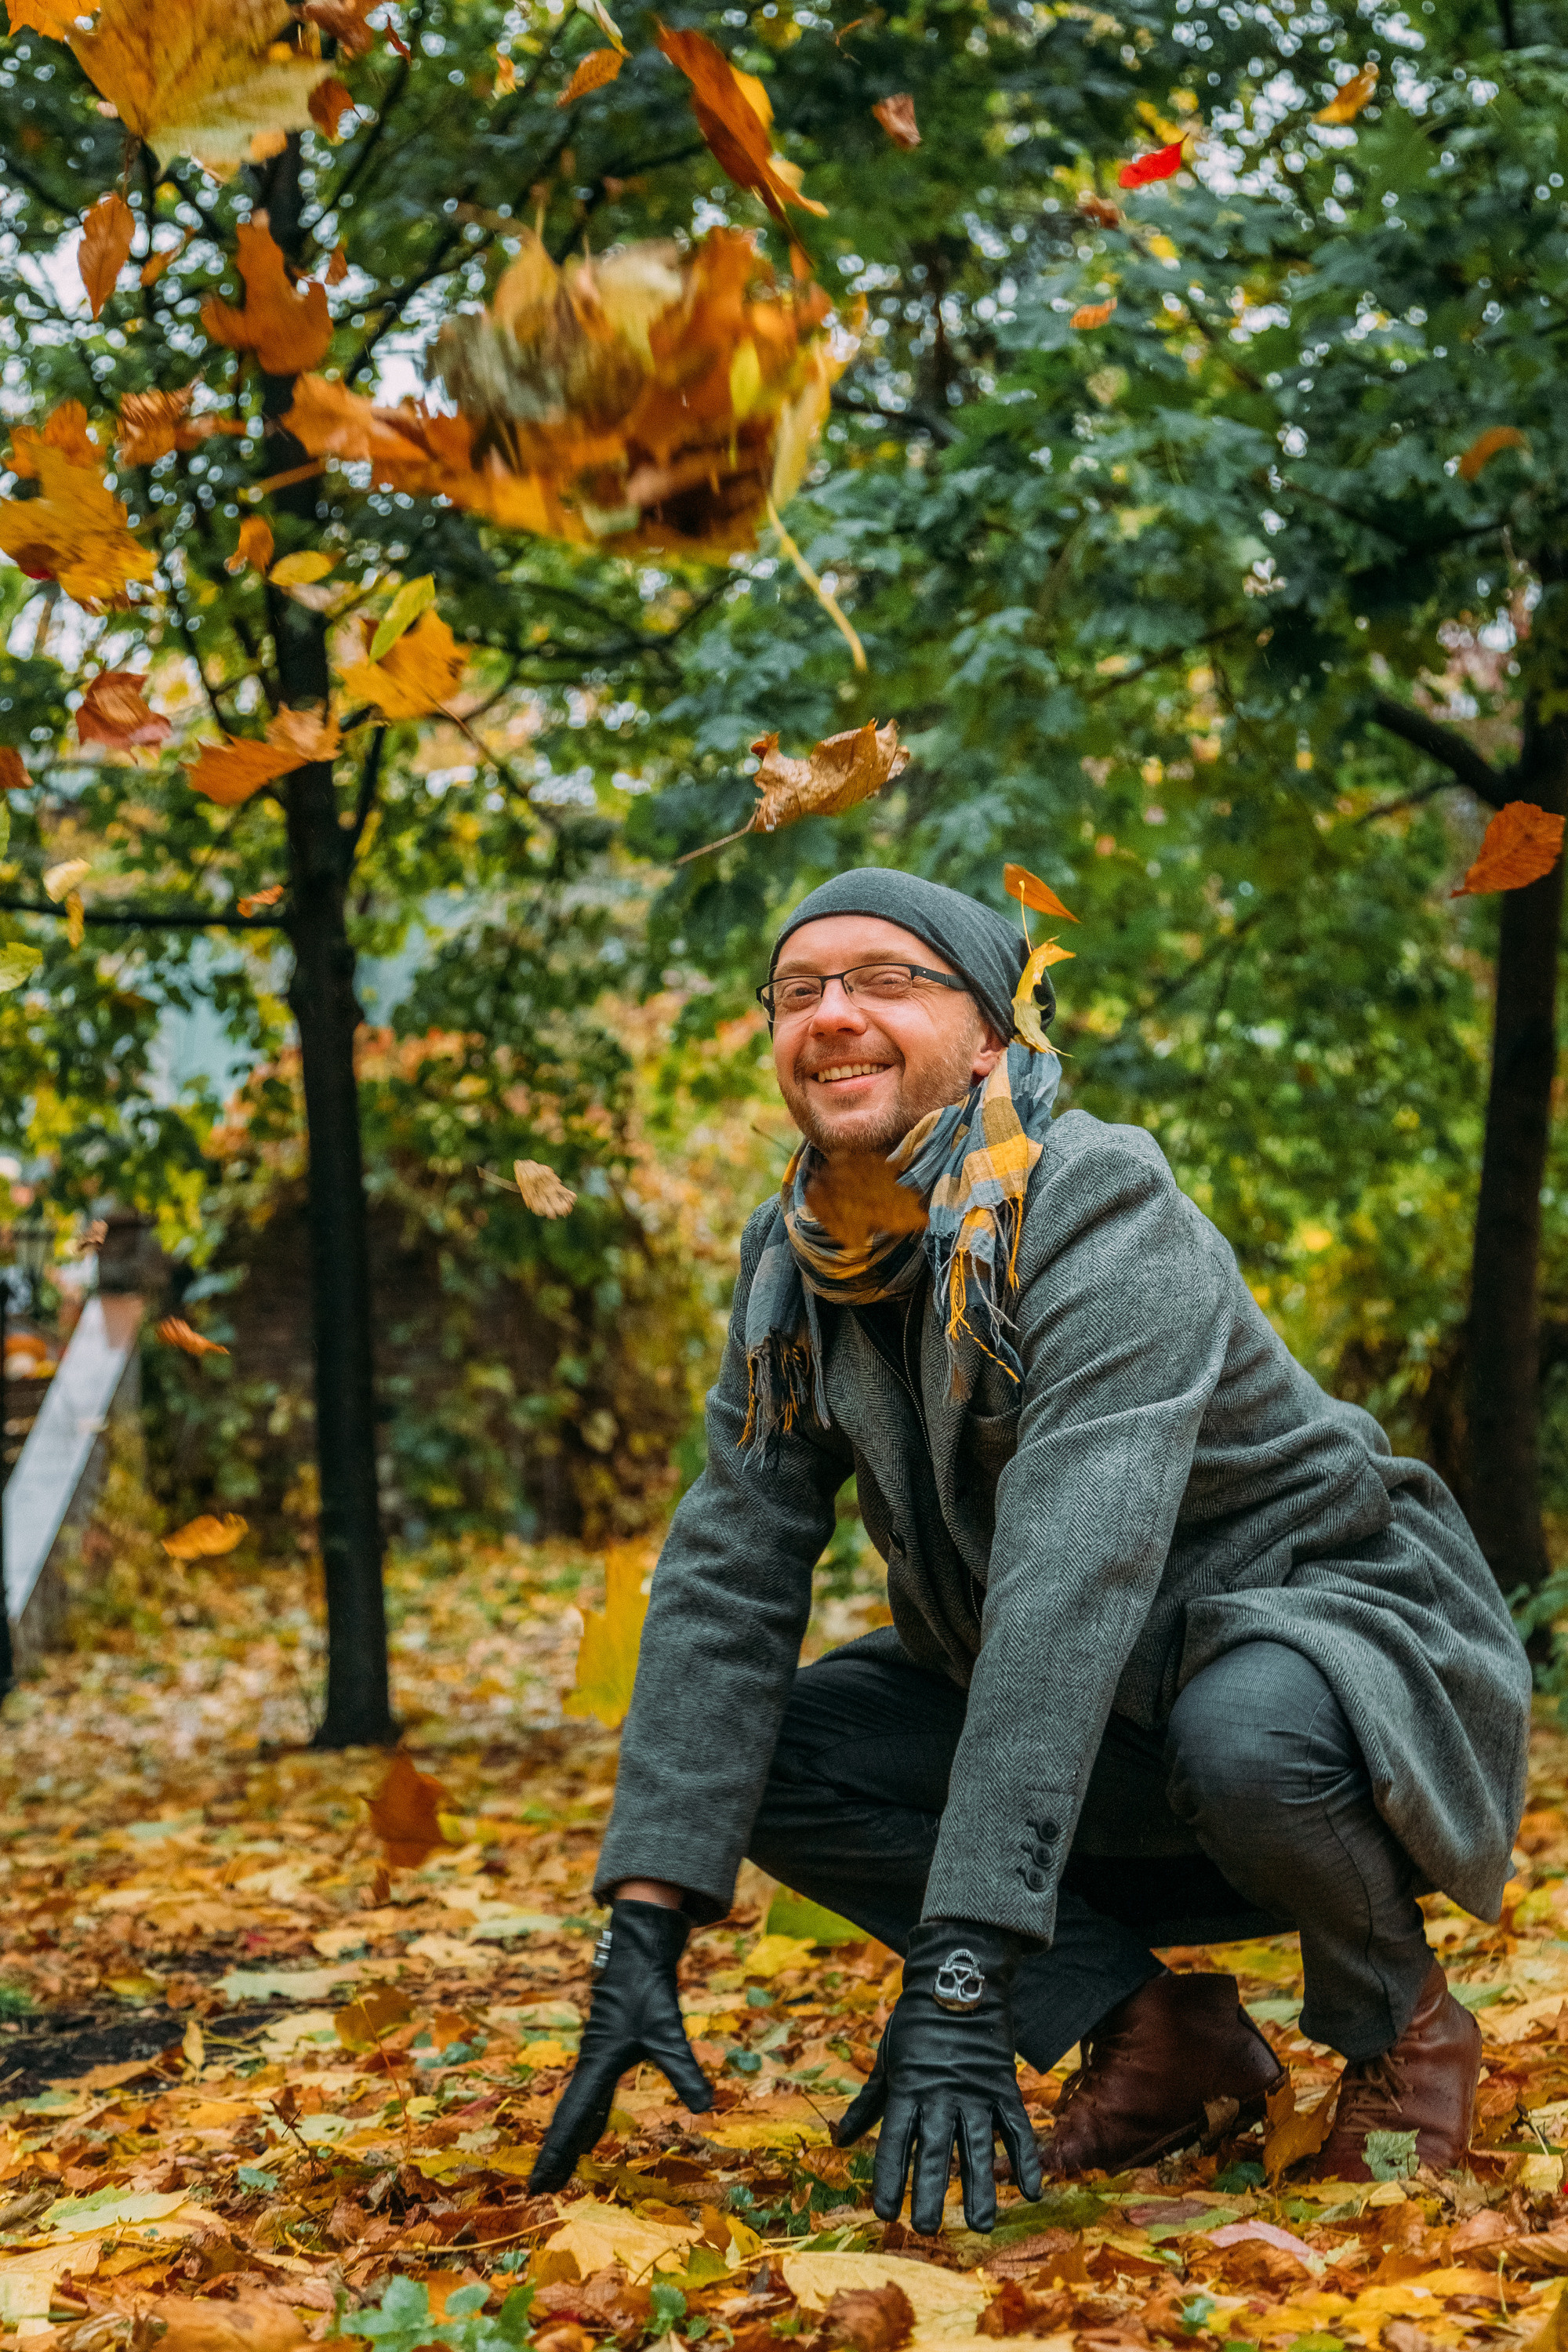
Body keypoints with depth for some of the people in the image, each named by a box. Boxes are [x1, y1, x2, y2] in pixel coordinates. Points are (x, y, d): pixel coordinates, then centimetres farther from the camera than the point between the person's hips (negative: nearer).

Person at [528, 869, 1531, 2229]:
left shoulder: (1100, 1212, -27)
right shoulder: (794, 1262, -6)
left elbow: (1068, 1593, -37)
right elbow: (725, 1579, -9)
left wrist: (959, 1973, -43)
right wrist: (642, 1934, -19)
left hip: (1331, 1633, -6)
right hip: (1087, 1719, 6)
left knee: (1242, 1739, -39)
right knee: (766, 1754, -12)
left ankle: (1398, 2024, -5)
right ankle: (1159, 2032, -1)